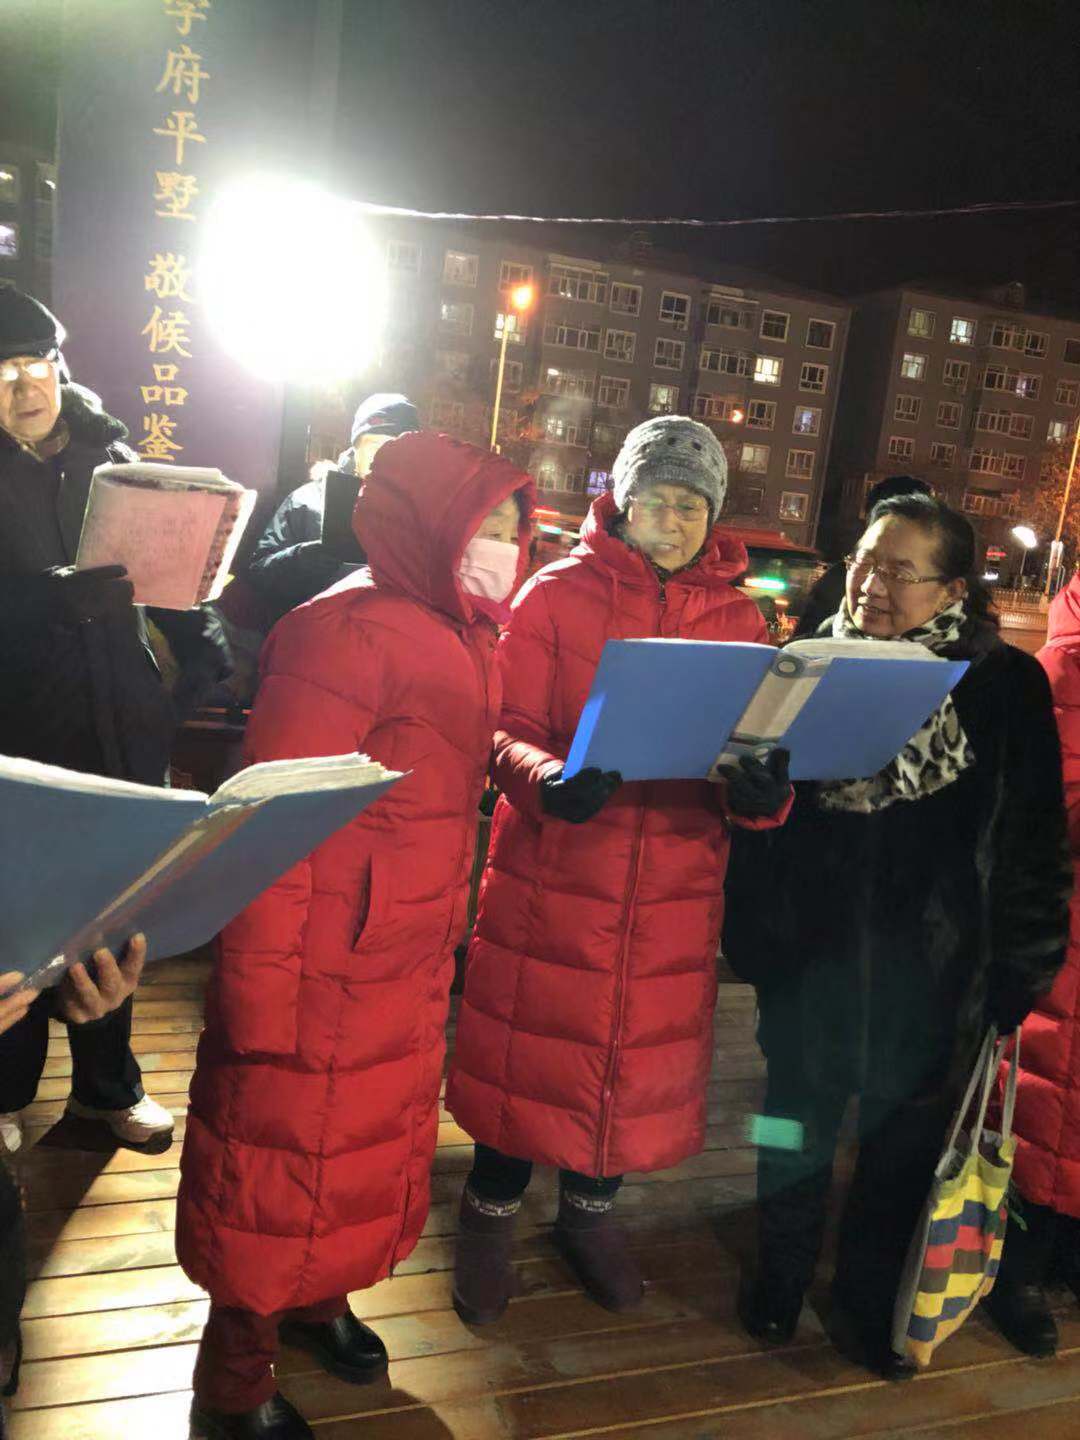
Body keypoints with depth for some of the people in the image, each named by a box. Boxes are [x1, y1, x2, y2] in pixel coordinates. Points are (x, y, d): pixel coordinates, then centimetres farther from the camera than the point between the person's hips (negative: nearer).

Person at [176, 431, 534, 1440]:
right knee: (283, 1158, 10)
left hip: (410, 965, 9)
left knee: (376, 1143, 24)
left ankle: (315, 1295, 50)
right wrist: (260, 998, -21)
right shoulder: (352, 629, -21)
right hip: (322, 967, -9)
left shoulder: (456, 638, 7)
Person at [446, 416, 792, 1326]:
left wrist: (759, 791, -21)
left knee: (641, 1053, 15)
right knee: (526, 1043, 8)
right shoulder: (557, 594, -4)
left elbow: (754, 748, 3)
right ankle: (492, 1214, 35)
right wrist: (548, 779, -30)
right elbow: (510, 728, -8)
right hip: (551, 870, -3)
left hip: (677, 884, 3)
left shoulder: (738, 619, 5)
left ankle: (590, 1208, 42)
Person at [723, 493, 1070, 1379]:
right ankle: (781, 1277, 43)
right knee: (798, 1126, 19)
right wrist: (748, 931, -10)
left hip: (931, 972, -1)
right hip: (808, 957, 1)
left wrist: (1020, 968, -2)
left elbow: (1036, 841, -3)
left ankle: (867, 1299, 41)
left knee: (903, 1142, 17)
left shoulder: (1004, 685, -8)